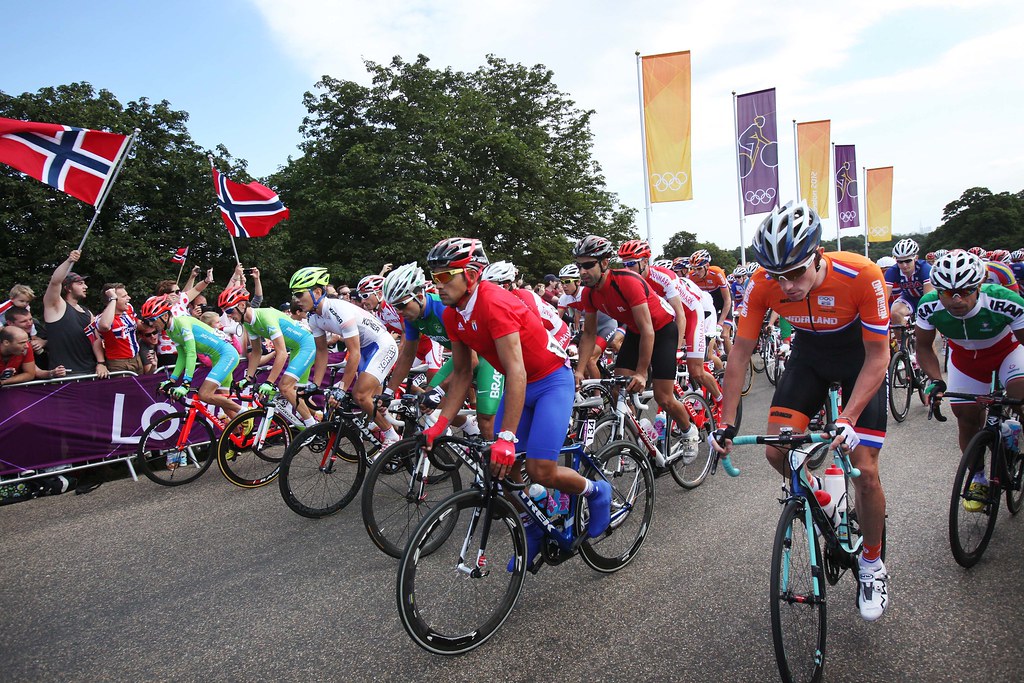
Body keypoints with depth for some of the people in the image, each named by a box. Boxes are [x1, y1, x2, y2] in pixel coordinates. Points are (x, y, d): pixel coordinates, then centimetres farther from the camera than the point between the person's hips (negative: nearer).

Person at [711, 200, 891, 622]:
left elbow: (878, 355, -24)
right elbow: (740, 352, -17)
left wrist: (849, 419, -35)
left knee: (865, 472, -8)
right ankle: (815, 492, 23)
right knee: (776, 452, -12)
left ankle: (872, 564, 17)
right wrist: (726, 423, -20)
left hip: (860, 359, -2)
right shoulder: (763, 285, -26)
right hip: (809, 355, 3)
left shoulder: (862, 276, -33)